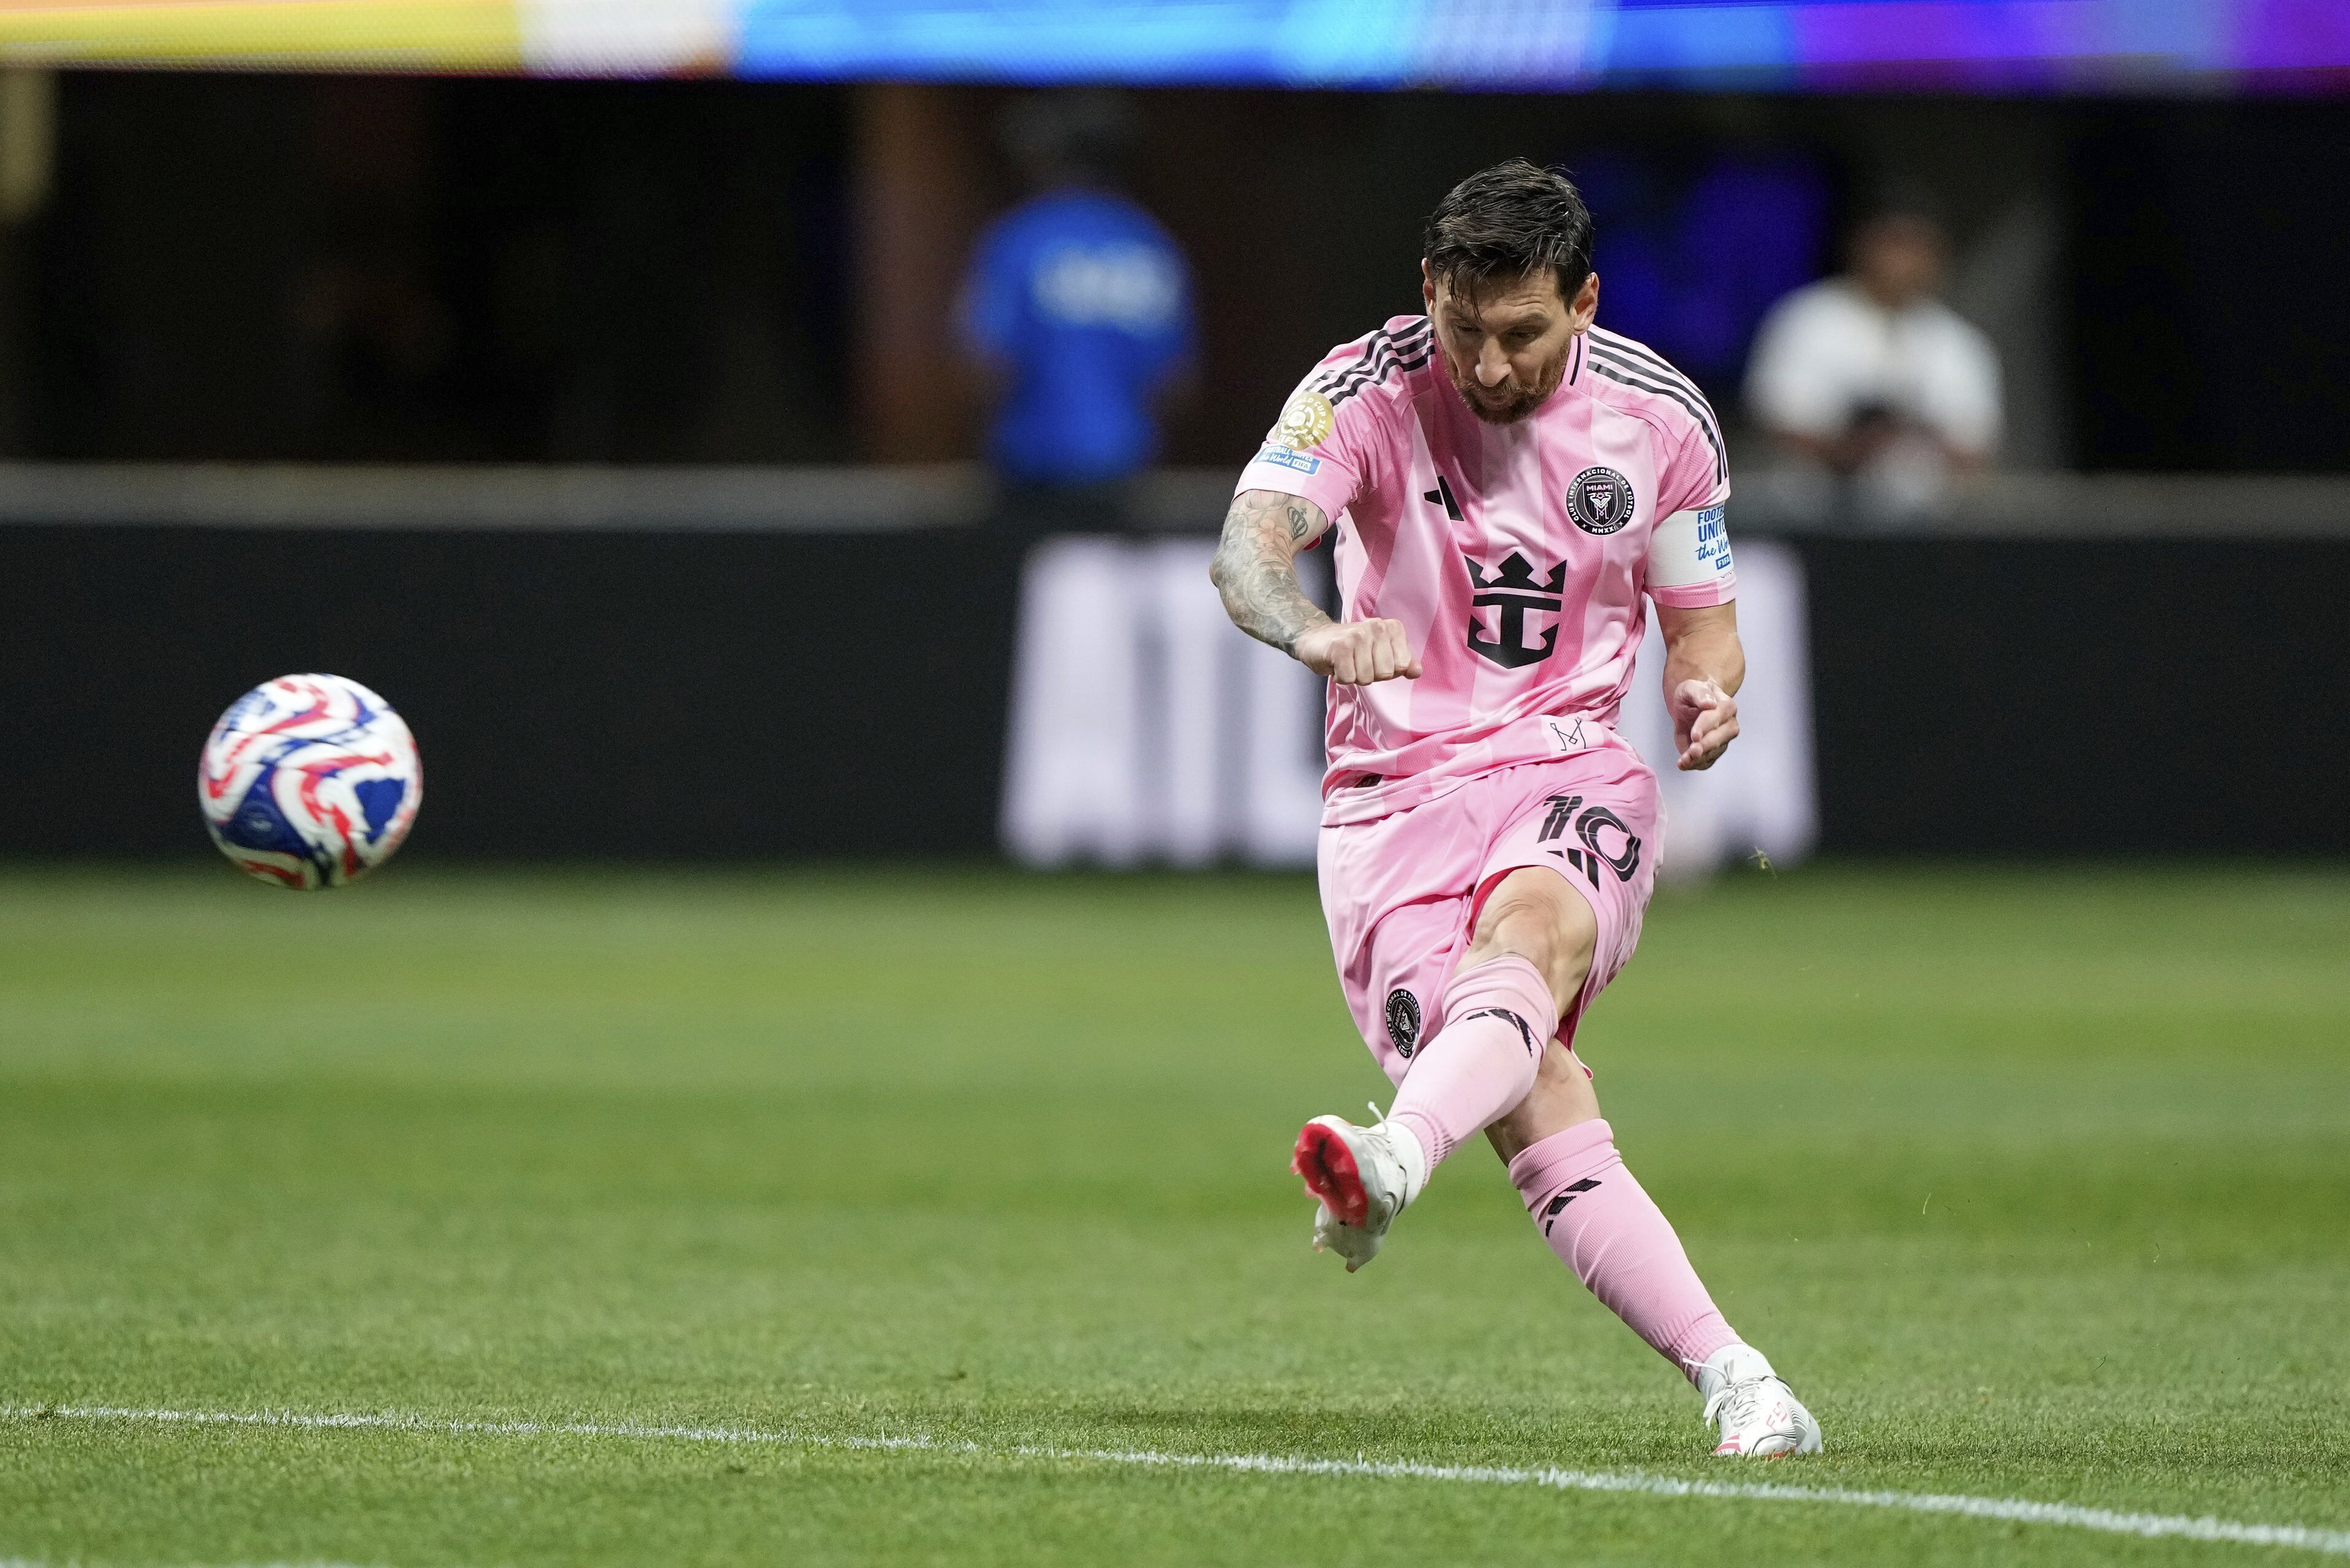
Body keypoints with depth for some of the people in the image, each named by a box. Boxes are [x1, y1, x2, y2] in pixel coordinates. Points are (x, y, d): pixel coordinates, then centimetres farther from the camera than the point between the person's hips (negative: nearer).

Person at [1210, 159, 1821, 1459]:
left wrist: (1706, 690, -10)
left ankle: (1390, 1166, -61)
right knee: (1539, 1120, -20)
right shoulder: (1367, 392, -6)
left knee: (1531, 931, -36)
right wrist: (1313, 632, -46)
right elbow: (1249, 543, -23)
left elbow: (1702, 621, 15)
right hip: (1394, 793, -1)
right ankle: (1734, 1382, -19)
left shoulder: (1658, 416, 2)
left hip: (1573, 773, 1)